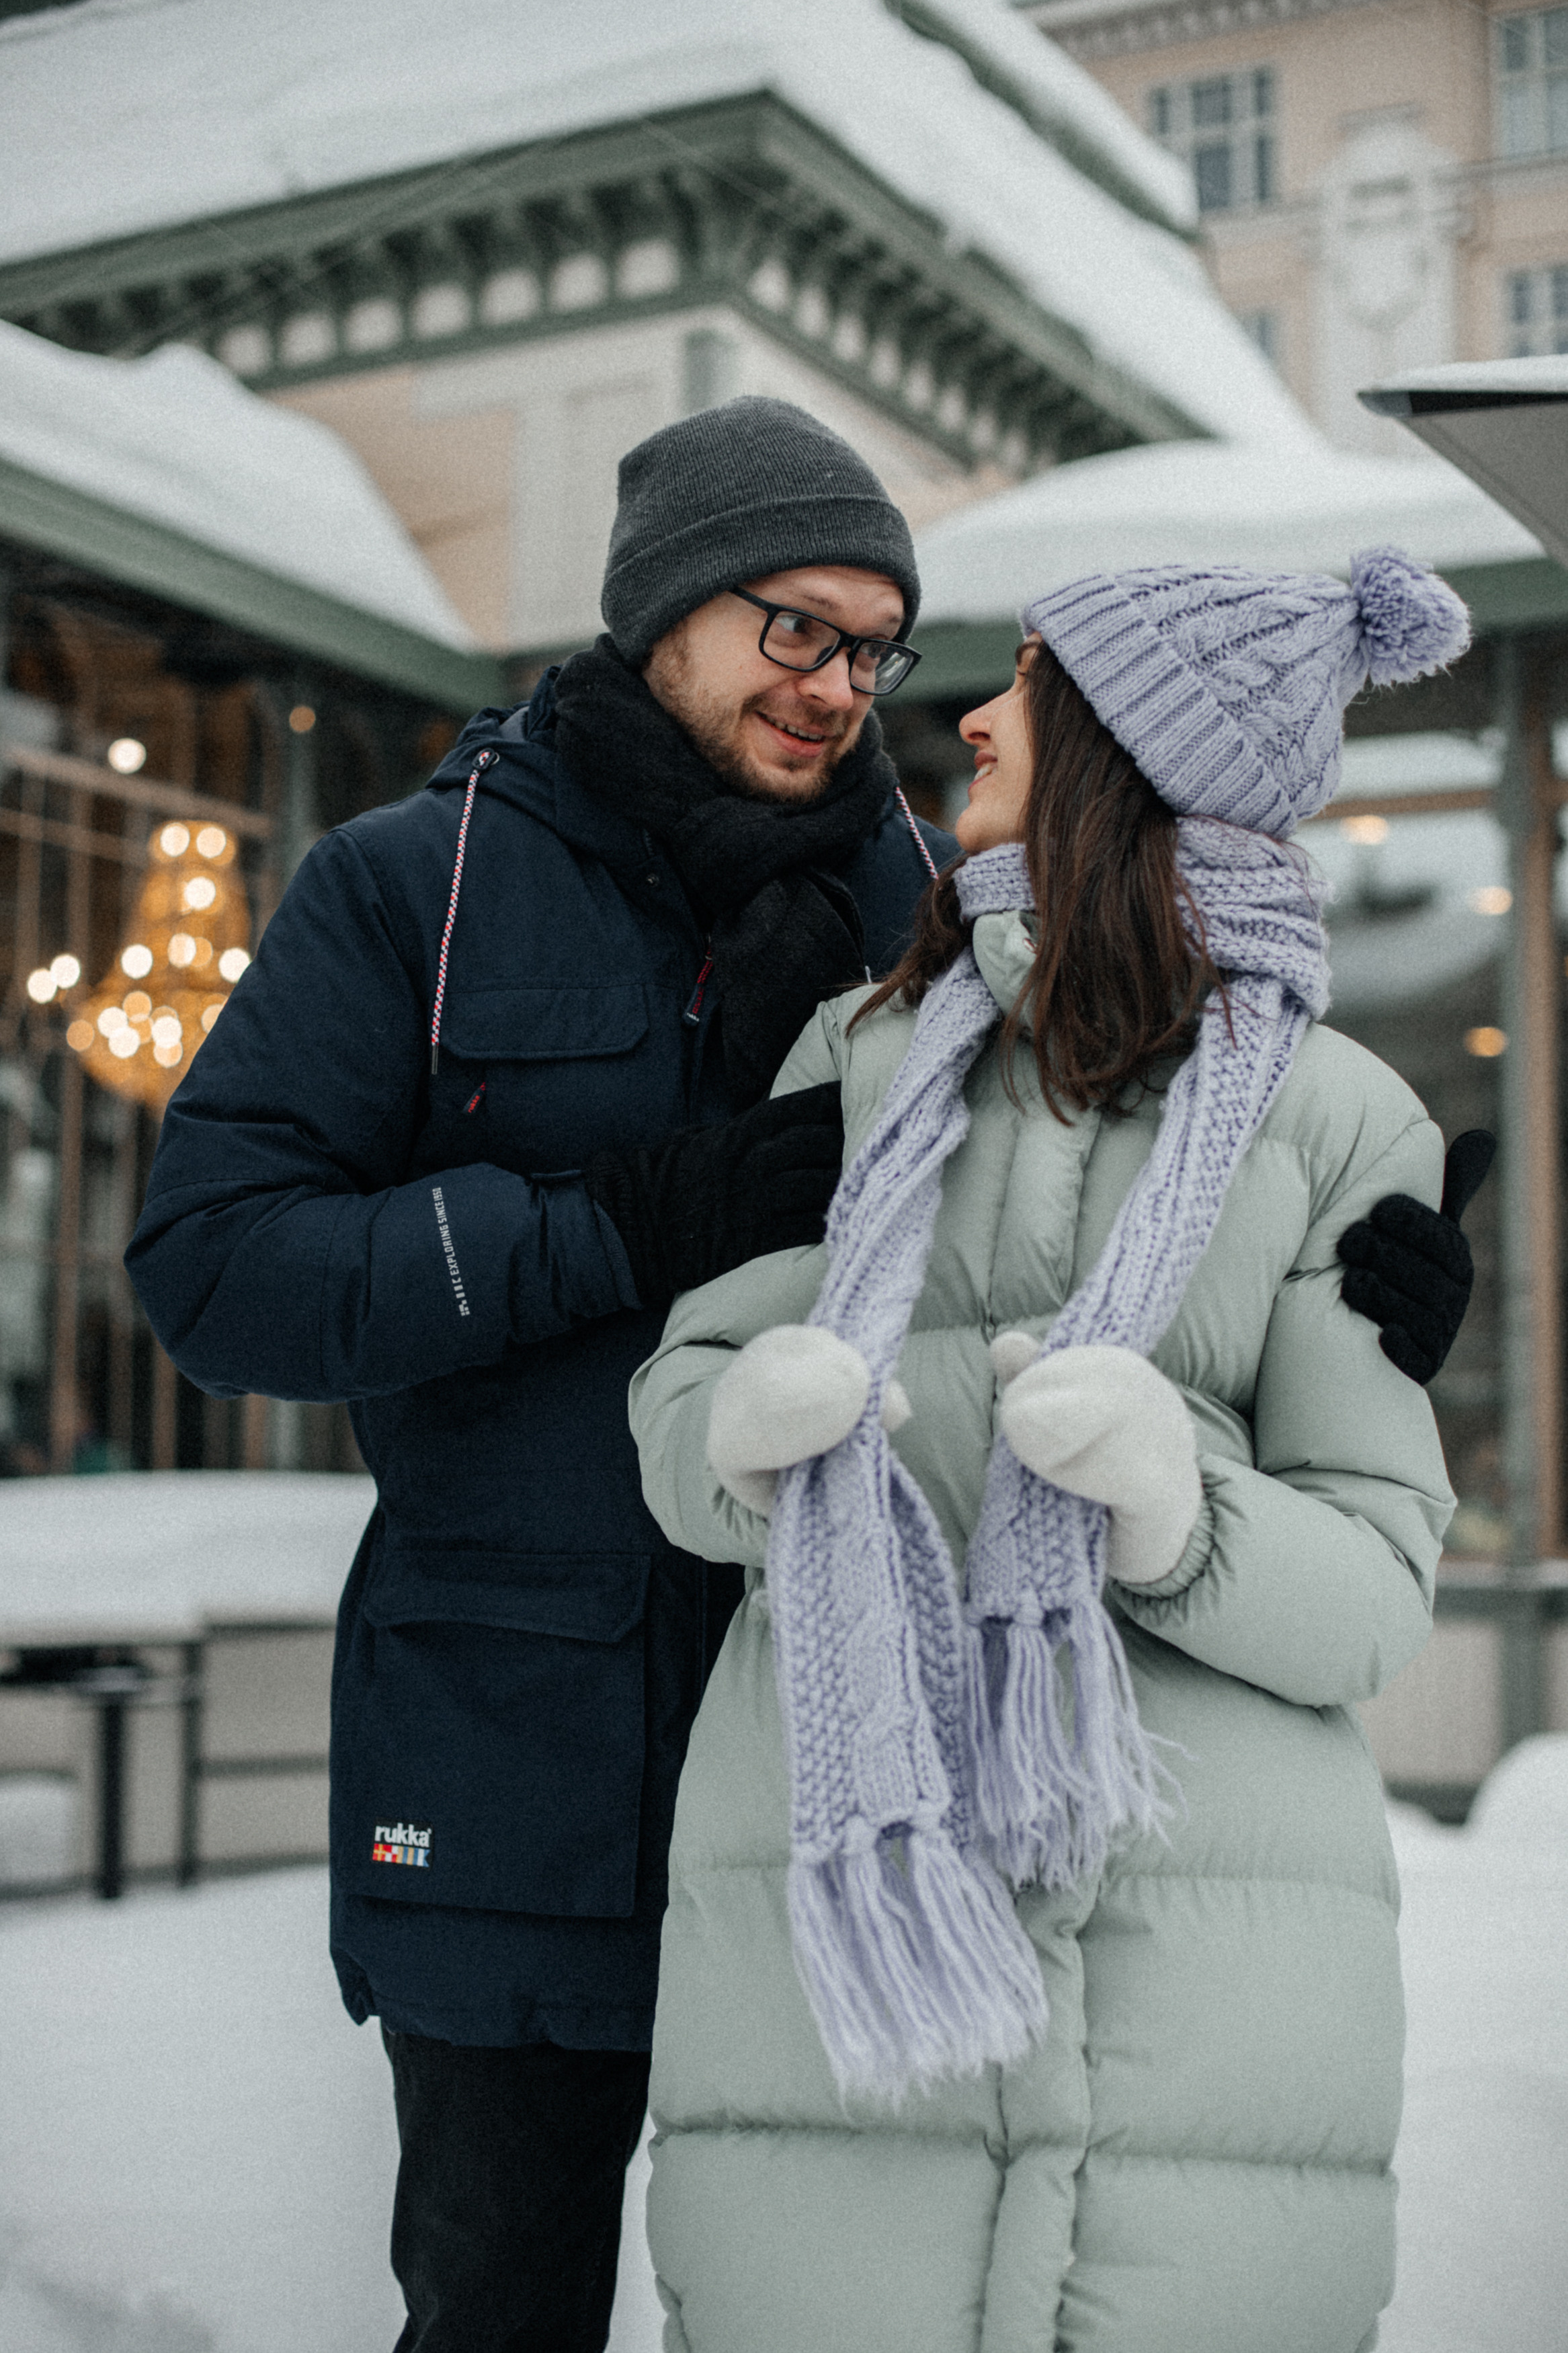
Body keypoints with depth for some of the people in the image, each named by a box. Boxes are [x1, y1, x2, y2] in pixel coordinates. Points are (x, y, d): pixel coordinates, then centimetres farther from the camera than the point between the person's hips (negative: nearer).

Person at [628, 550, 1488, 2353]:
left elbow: (1361, 1588, 4)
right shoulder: (866, 1050, 15)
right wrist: (754, 1439, -15)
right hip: (842, 1888, 1)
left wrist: (1175, 1508, -18)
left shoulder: (1340, 1123, 8)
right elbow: (689, 1407, 10)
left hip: (1204, 1943, -1)